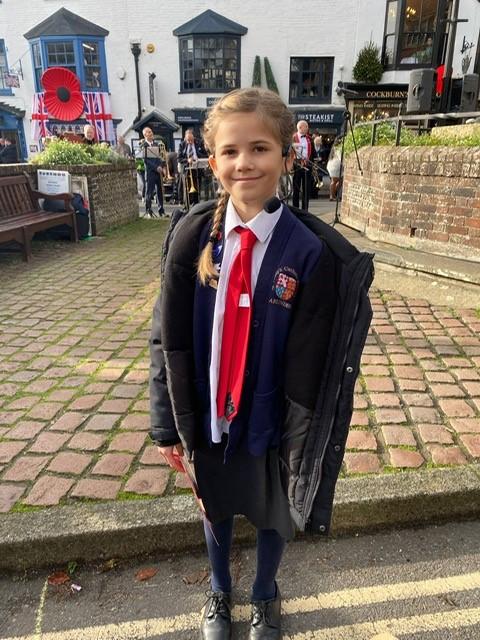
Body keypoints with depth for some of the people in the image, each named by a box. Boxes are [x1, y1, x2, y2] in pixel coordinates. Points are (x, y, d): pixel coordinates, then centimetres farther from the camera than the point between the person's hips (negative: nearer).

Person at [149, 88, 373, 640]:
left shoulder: (311, 251, -19)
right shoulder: (192, 234, -14)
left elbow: (311, 363, -13)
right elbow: (168, 338, -8)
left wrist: (301, 442, -7)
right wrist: (170, 426, -5)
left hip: (269, 420, -1)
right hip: (207, 415, 2)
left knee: (272, 515, 24)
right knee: (216, 510, 27)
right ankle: (219, 594, 60)